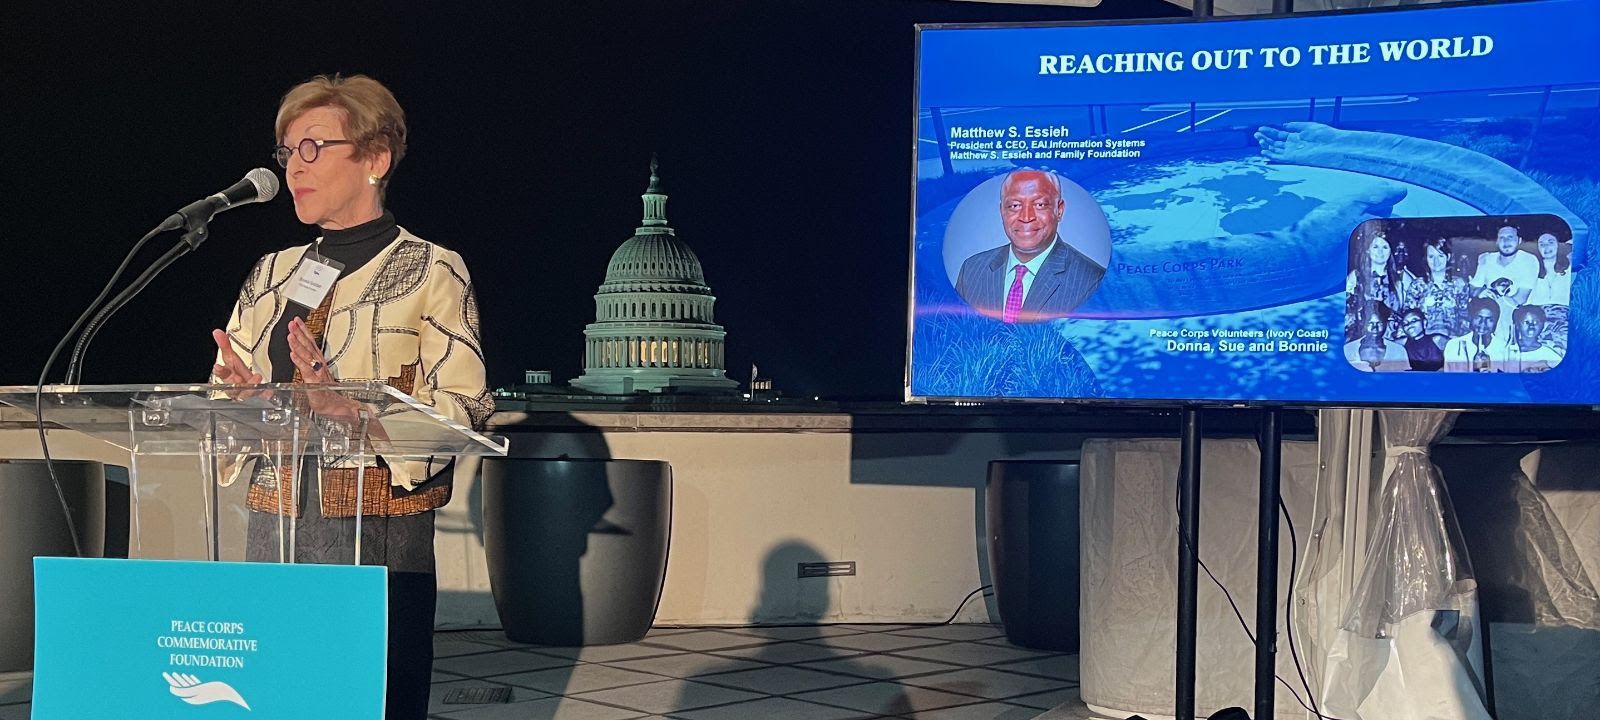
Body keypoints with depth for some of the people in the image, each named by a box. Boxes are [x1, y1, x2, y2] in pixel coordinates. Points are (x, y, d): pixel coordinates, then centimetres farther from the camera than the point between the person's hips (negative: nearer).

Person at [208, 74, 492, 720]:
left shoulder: (432, 272, -1)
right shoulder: (272, 276, 15)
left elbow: (464, 407, -11)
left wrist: (348, 406, -25)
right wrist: (242, 400, -8)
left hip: (378, 534, -5)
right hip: (272, 527, 5)